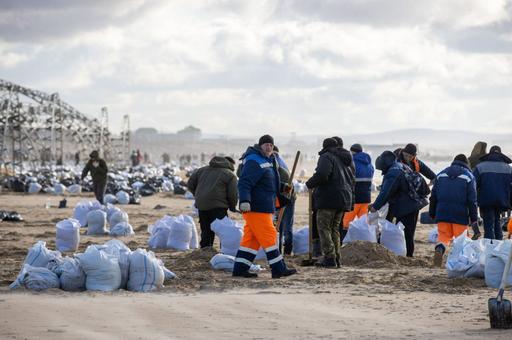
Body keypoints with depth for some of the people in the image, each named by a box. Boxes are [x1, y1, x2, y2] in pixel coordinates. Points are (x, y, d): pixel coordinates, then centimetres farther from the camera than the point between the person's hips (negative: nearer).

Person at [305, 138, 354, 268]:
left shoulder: (326, 157, -7)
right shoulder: (345, 160, 21)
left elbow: (322, 175, -23)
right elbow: (351, 180, 24)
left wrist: (310, 184, -6)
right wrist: (351, 202, 27)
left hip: (328, 198, -8)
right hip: (344, 199, 8)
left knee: (324, 228, -4)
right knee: (335, 228, 15)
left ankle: (330, 258, -12)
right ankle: (337, 258, 11)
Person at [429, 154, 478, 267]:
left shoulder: (441, 174, 14)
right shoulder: (468, 176, 4)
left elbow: (433, 196, 14)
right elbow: (472, 200, -1)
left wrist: (432, 213, 21)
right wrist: (474, 218, 1)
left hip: (442, 213, 2)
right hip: (460, 215, -2)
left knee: (444, 236, 4)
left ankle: (439, 249, -24)